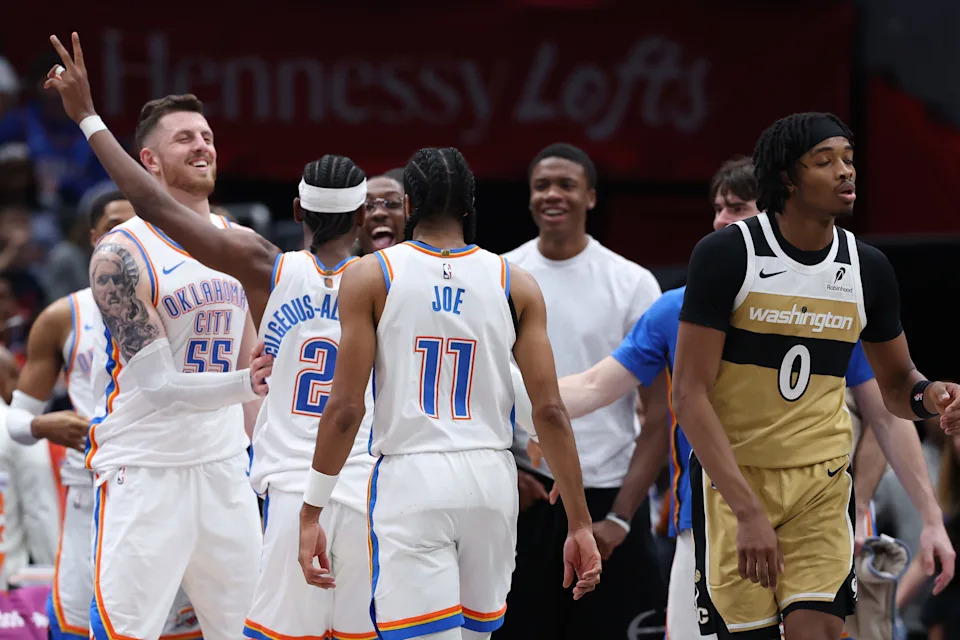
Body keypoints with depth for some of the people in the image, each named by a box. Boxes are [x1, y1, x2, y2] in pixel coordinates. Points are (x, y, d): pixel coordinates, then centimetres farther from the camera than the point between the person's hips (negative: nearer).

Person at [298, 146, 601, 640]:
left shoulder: (369, 277, 0)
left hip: (410, 480, -3)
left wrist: (312, 510, 1)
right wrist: (579, 524, 5)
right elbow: (550, 411, 1)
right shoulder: (515, 284, 6)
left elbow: (345, 408, -5)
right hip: (489, 479, 3)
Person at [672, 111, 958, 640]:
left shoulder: (868, 268, 1)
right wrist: (748, 511, -24)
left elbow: (896, 386, 15)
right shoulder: (725, 254, -13)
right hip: (732, 473, -3)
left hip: (821, 479, 3)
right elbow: (689, 393, -16)